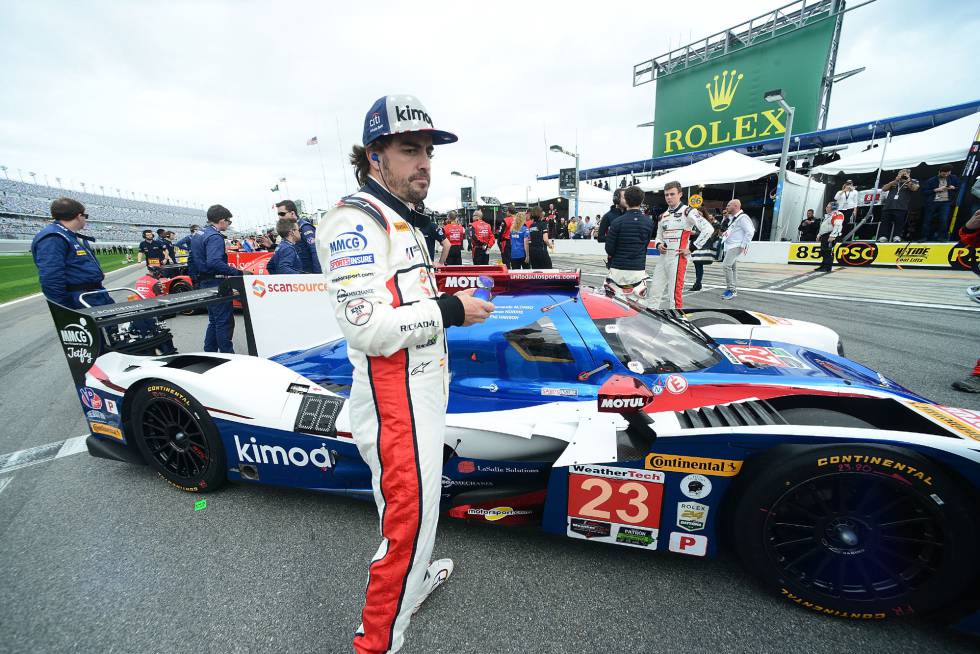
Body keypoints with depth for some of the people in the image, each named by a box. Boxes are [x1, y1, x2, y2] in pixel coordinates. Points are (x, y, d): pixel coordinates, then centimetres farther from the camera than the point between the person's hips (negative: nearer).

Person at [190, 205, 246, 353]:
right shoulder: (215, 237, -16)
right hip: (217, 284, -10)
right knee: (225, 322, -6)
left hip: (205, 283, 10)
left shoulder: (199, 235, 15)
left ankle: (209, 354, 25)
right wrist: (238, 272, -29)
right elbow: (214, 262, -29)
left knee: (214, 321, 18)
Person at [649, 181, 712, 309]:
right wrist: (659, 244, 4)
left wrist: (692, 248, -11)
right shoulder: (664, 215, 16)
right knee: (655, 290, 9)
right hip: (663, 257, 7)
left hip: (677, 258, -7)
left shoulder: (687, 212, -5)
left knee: (674, 293, -6)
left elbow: (708, 229, -12)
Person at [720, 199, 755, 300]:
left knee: (726, 265, -21)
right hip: (729, 246, 10)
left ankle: (731, 289, -15)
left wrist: (743, 245, -16)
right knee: (732, 267, 12)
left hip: (736, 246, -10)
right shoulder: (733, 218, 18)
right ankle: (734, 289, 20)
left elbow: (750, 232, -16)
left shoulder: (743, 217, -12)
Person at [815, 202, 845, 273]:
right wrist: (819, 235, 26)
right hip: (824, 236, 10)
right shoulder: (827, 215, 23)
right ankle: (823, 266, 16)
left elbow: (837, 226, -20)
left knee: (828, 252, -12)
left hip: (830, 237, -10)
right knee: (823, 252, 10)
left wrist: (832, 236, -27)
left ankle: (827, 268, -13)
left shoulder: (837, 215, -9)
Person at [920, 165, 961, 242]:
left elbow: (960, 187, 18)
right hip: (933, 202, -1)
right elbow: (924, 192, -3)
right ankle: (924, 237, 8)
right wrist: (936, 189, -12)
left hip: (946, 202, 2)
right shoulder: (931, 180, 0)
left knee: (944, 220, -8)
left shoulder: (953, 178, 10)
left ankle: (942, 237, 0)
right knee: (927, 220, 0)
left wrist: (954, 188, -2)